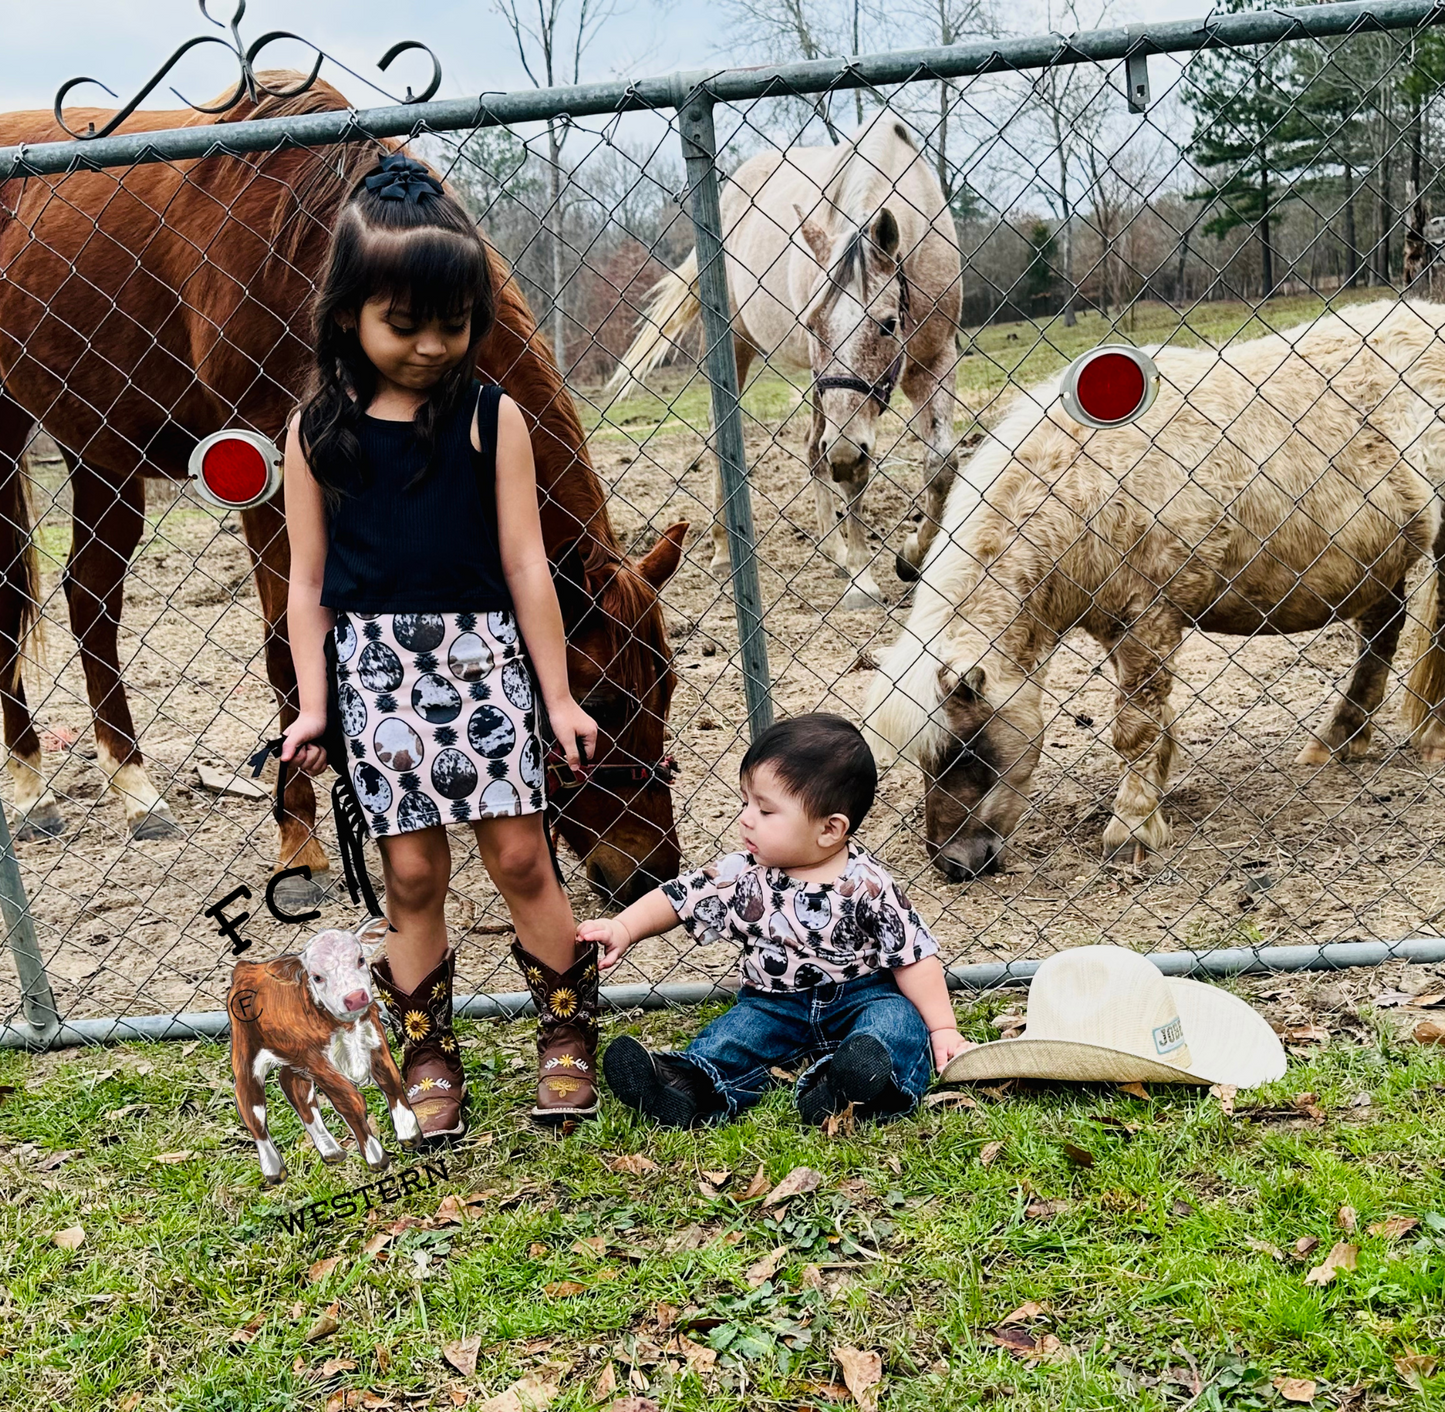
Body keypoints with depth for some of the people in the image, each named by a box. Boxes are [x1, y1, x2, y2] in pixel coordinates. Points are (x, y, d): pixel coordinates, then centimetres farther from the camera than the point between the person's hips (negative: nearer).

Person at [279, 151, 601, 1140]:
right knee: (412, 872, 4)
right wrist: (312, 704, 1)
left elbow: (524, 562, 0)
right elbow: (307, 582, 6)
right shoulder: (319, 433, 3)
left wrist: (557, 694, 1)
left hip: (482, 652, -1)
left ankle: (569, 1037, 19)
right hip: (375, 662, 1)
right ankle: (429, 1060, 20)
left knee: (519, 855, 0)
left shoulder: (490, 418, -1)